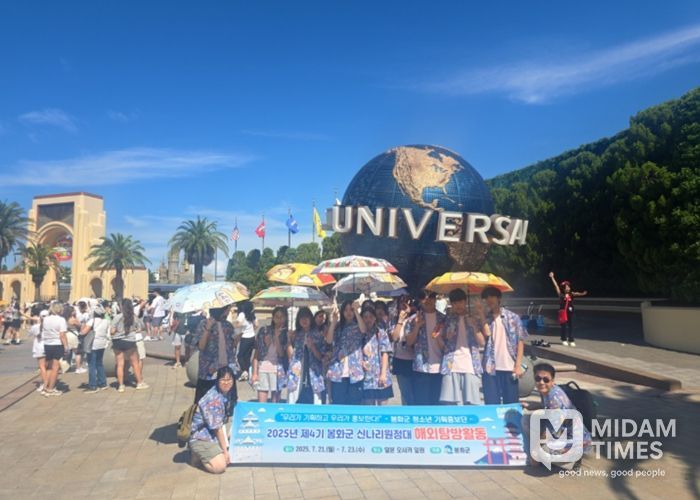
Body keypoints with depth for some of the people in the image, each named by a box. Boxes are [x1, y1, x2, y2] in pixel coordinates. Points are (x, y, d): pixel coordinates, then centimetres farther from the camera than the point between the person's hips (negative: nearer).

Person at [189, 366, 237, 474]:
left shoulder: (229, 393, -2)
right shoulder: (214, 399, -26)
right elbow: (217, 427, -20)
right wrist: (225, 450, -13)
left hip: (213, 434, 9)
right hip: (201, 436, -9)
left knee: (230, 457, -1)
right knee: (220, 467, -19)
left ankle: (203, 454, 14)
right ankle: (197, 456, 4)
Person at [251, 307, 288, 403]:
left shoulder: (286, 333, 4)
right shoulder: (264, 331, 6)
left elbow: (281, 353, -5)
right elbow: (256, 353, 6)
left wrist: (277, 337, -12)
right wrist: (254, 372, 0)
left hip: (277, 369, 0)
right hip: (262, 368, 1)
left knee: (275, 402, 4)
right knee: (261, 403, 0)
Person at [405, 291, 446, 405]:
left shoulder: (443, 318, 7)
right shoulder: (414, 319, 3)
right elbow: (409, 342, -1)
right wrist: (417, 326, -14)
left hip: (439, 367, 2)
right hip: (421, 367, -1)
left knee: (438, 403, 8)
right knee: (421, 403, 2)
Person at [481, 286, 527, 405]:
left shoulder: (513, 317, 2)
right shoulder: (485, 319, 7)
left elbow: (520, 341, 1)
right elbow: (486, 335, -7)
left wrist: (518, 365, -5)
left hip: (509, 367, -1)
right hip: (490, 368, 1)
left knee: (511, 403, 7)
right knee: (491, 403, 4)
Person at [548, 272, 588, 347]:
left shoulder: (571, 294, 2)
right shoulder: (561, 295, -4)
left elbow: (577, 294, -17)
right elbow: (556, 286, -7)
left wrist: (582, 294, -39)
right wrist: (552, 278, -10)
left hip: (570, 312, 2)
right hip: (563, 312, -2)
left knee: (571, 326, 2)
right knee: (564, 326, 4)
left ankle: (571, 340, 6)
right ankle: (564, 340, 15)